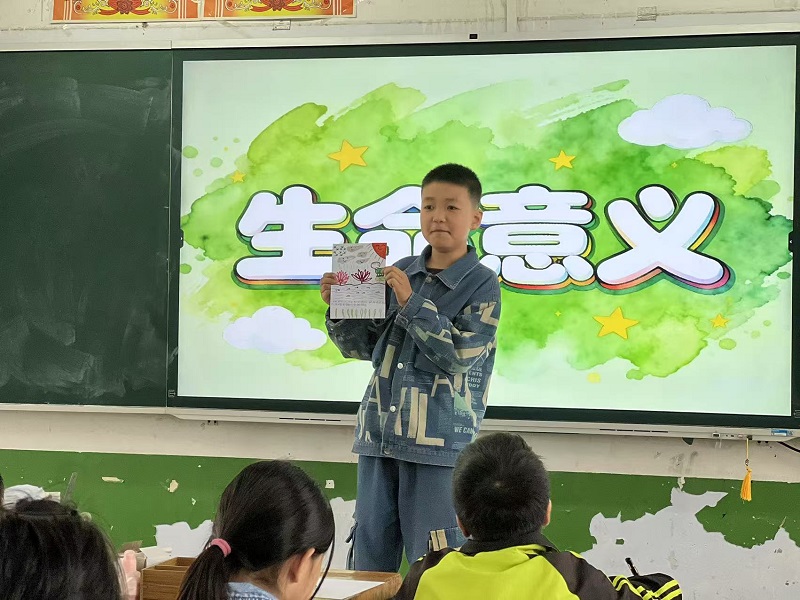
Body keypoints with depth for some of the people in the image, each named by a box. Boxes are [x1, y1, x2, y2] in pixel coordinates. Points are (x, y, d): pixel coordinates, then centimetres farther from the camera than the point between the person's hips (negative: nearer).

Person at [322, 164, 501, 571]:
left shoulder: (482, 284, -5)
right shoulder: (399, 273, 9)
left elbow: (458, 356, -15)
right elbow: (362, 346, 13)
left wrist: (411, 302, -19)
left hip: (440, 444, -5)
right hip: (379, 435, 5)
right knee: (369, 557, 11)